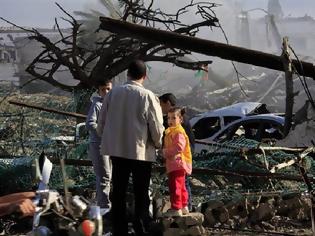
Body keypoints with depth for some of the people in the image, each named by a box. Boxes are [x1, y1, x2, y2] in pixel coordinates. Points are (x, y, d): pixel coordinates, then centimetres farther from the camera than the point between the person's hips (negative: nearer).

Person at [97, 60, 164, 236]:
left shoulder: (113, 93, -4)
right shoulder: (148, 96, -13)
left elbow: (101, 123, 3)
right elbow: (157, 128, -9)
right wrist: (158, 144, 11)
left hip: (117, 150, 3)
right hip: (141, 151, -3)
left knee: (119, 194, 12)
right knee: (141, 196, 7)